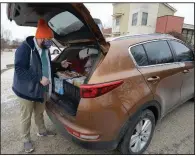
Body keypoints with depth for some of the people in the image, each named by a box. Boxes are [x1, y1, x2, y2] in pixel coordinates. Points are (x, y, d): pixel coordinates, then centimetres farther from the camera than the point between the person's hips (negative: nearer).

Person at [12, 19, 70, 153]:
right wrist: (39, 79, -30)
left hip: (42, 89, 7)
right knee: (26, 117, 11)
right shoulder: (25, 48, -22)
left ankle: (42, 131, 45)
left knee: (39, 113, 24)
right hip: (27, 90, -7)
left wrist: (60, 65, 3)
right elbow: (19, 70, -26)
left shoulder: (45, 49, 3)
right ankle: (26, 140, 32)